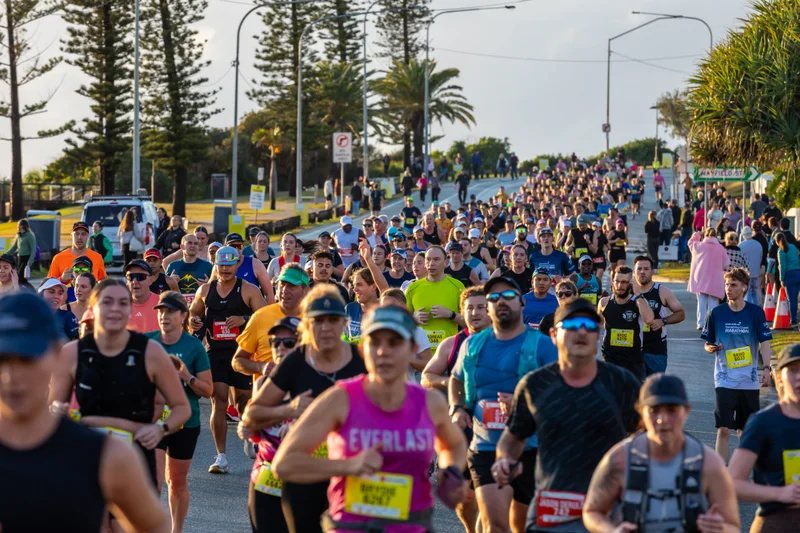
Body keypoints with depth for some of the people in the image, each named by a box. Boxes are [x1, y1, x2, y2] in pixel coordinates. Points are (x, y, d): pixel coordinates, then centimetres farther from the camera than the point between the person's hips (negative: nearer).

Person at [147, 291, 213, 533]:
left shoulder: (194, 346, -6)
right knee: (153, 479, -13)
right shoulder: (147, 341, -2)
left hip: (185, 422, 0)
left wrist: (187, 377, -20)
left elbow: (208, 390, -4)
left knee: (177, 482, 14)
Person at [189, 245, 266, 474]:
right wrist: (193, 321, 3)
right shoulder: (205, 290, 11)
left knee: (244, 400, 3)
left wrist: (244, 319, -19)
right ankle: (221, 456, -5)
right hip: (214, 352, 2)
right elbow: (194, 312, 25)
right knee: (218, 401, -6)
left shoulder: (249, 290, 0)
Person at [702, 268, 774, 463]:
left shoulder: (756, 313, -1)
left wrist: (766, 368, -13)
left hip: (749, 380, 1)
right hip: (724, 380, -1)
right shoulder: (717, 313, 1)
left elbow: (764, 343, 0)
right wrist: (711, 348, -13)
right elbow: (708, 343, 10)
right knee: (723, 429, -11)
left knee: (745, 429, 11)